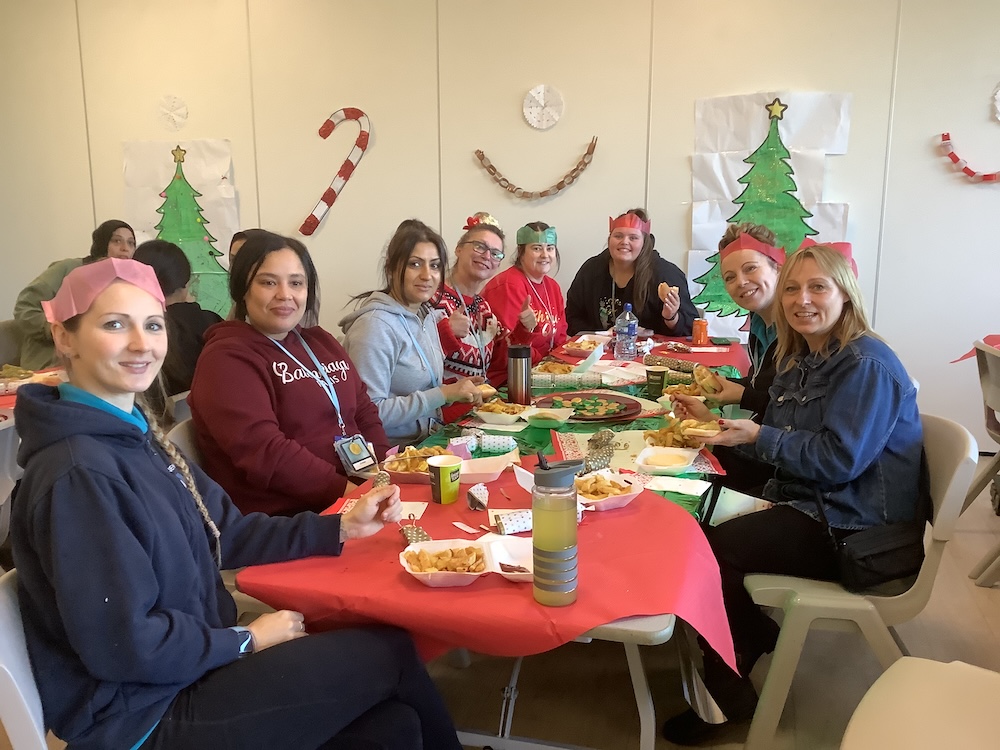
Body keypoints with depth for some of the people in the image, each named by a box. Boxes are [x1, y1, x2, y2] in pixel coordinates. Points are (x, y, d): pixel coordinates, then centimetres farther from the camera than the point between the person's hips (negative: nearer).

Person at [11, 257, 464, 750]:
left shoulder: (137, 435, 6)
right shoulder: (78, 475, -23)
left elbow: (224, 532, 9)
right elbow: (121, 644, -24)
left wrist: (340, 527, 2)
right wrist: (246, 640, -12)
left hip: (190, 673, 8)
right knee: (389, 652, -2)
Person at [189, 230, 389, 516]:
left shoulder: (321, 342, 18)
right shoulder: (226, 358, -6)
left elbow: (364, 410, 18)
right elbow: (262, 452, -18)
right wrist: (344, 489, -22)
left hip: (360, 498, 8)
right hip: (283, 520, -7)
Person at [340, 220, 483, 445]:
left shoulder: (427, 314, 8)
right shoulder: (375, 325, -17)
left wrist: (456, 392, -1)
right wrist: (442, 394, -20)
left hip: (429, 440, 8)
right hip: (393, 450, -8)